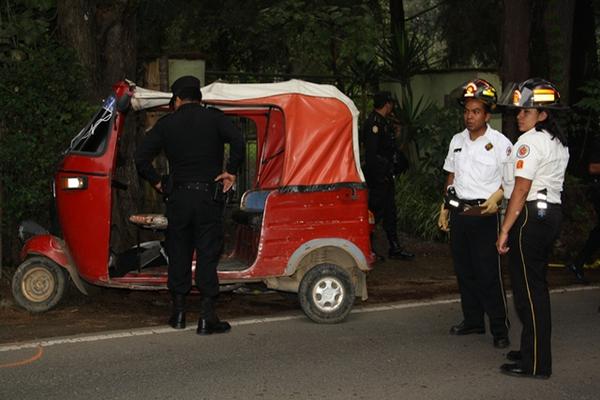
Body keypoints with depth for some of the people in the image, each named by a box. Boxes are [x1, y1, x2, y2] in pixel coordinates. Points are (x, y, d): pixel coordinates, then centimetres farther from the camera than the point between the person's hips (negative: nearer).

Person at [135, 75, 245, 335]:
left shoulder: (166, 124, 6)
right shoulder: (214, 118, 1)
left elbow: (141, 158, 0)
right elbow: (238, 141, -17)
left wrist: (157, 183, 9)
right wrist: (231, 172, -6)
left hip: (178, 197, 2)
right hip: (208, 196, -2)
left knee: (179, 254, 13)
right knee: (207, 255, 0)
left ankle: (178, 312, 18)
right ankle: (207, 317, -3)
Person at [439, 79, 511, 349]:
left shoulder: (500, 143, -6)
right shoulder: (457, 141, 12)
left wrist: (497, 197, -21)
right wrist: (445, 208, 16)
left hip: (484, 215, -6)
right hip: (459, 214, 6)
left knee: (489, 274, -8)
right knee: (464, 270, 12)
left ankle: (499, 329, -2)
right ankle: (473, 321, 24)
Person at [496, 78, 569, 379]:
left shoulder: (530, 141, -13)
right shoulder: (559, 143, 16)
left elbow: (521, 189, -18)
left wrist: (505, 230, -16)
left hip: (531, 214, -10)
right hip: (553, 212, 10)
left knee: (527, 287, -5)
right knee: (536, 284, 16)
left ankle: (535, 363, -3)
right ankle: (533, 351, 23)